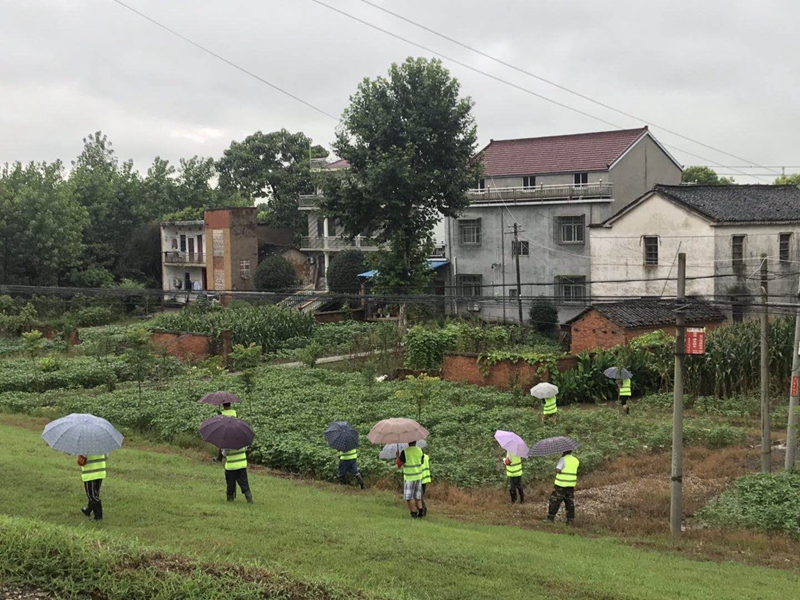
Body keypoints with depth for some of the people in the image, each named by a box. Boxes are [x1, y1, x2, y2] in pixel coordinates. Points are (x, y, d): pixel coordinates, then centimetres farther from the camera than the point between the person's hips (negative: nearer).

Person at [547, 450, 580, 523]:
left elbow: (557, 470, -22)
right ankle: (570, 519, 11)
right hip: (571, 485, 6)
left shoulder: (563, 459, -13)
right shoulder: (576, 461, 7)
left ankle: (550, 518, 1)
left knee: (555, 501, 1)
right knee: (570, 503, 12)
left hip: (561, 484, -5)